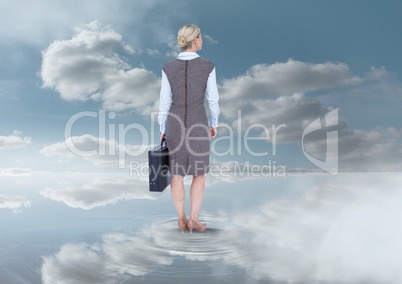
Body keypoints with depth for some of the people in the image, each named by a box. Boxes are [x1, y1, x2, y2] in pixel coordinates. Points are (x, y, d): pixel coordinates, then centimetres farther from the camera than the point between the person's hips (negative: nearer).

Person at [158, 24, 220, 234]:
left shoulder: (168, 68, -5)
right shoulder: (208, 67, -9)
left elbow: (164, 102, -1)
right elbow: (213, 100, -3)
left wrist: (163, 130, 9)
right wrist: (214, 124, 12)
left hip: (175, 124, 2)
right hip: (198, 125, -2)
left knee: (177, 173, 14)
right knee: (199, 173, 13)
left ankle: (182, 219, 19)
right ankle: (193, 219, 12)